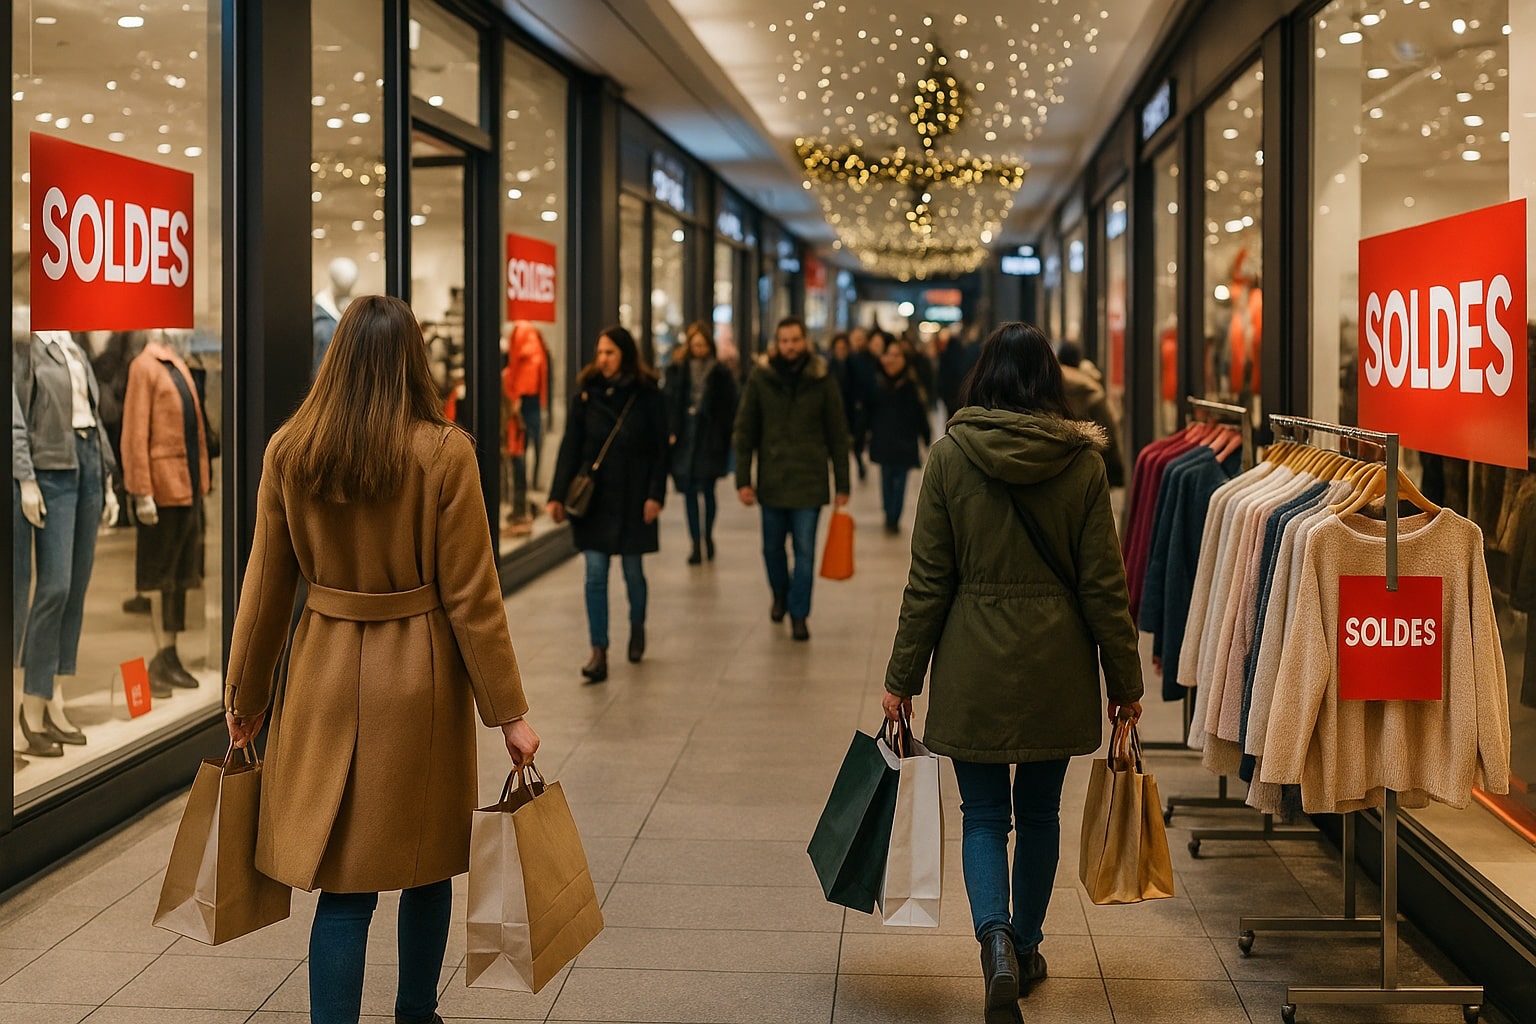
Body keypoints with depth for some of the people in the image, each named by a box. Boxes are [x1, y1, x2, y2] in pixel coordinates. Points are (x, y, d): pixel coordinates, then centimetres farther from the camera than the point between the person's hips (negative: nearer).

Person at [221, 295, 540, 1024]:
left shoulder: (288, 451, -3)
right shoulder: (444, 452, -11)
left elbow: (265, 586, 3)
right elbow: (471, 595, -10)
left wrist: (246, 695, 15)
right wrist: (508, 711, -3)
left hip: (326, 675, 2)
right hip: (421, 678, -1)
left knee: (343, 886, 5)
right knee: (427, 862, 18)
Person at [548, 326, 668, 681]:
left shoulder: (647, 395, -3)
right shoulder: (586, 392, 2)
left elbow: (660, 448, -2)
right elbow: (570, 447, 2)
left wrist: (655, 494, -10)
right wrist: (557, 495, -4)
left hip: (632, 498, -1)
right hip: (593, 496, 1)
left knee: (633, 570, 10)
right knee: (595, 574, -3)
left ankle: (637, 626, 38)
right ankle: (599, 652, -2)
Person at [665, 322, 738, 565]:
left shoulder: (721, 374, 0)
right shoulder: (677, 371, 5)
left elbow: (729, 410, 1)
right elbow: (668, 404, 4)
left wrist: (725, 440, -5)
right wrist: (669, 433, -5)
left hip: (709, 442, -2)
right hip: (683, 441, 2)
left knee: (707, 490, 1)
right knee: (689, 493, 5)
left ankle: (707, 537, 21)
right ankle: (696, 544, 11)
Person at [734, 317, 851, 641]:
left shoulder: (822, 380, -2)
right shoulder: (760, 378, 0)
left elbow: (837, 434, 2)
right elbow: (745, 431, 2)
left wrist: (842, 484, 0)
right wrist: (743, 479, -4)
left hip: (809, 480, -2)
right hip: (771, 479, 2)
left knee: (805, 551, -2)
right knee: (772, 547, 13)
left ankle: (799, 614, 8)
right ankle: (780, 595, 38)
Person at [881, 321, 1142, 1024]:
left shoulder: (950, 455, -7)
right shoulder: (1082, 460, -5)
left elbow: (928, 580, -5)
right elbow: (1103, 584, -3)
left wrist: (903, 677, 3)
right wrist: (1124, 680, 6)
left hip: (973, 666, -1)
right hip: (1056, 669, 1)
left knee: (983, 815, 8)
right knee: (1039, 811, 18)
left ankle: (996, 938, -15)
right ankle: (1026, 946, 30)